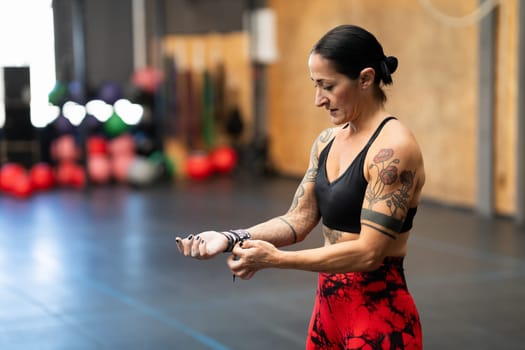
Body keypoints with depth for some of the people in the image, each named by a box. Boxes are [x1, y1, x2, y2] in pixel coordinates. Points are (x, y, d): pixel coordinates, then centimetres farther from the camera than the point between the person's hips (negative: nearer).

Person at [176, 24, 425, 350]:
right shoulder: (328, 140, 6)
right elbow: (299, 219, 5)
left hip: (379, 311, -8)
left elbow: (368, 251, -23)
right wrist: (231, 238, -10)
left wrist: (275, 258, -24)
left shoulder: (393, 148, -18)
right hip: (329, 302, 8)